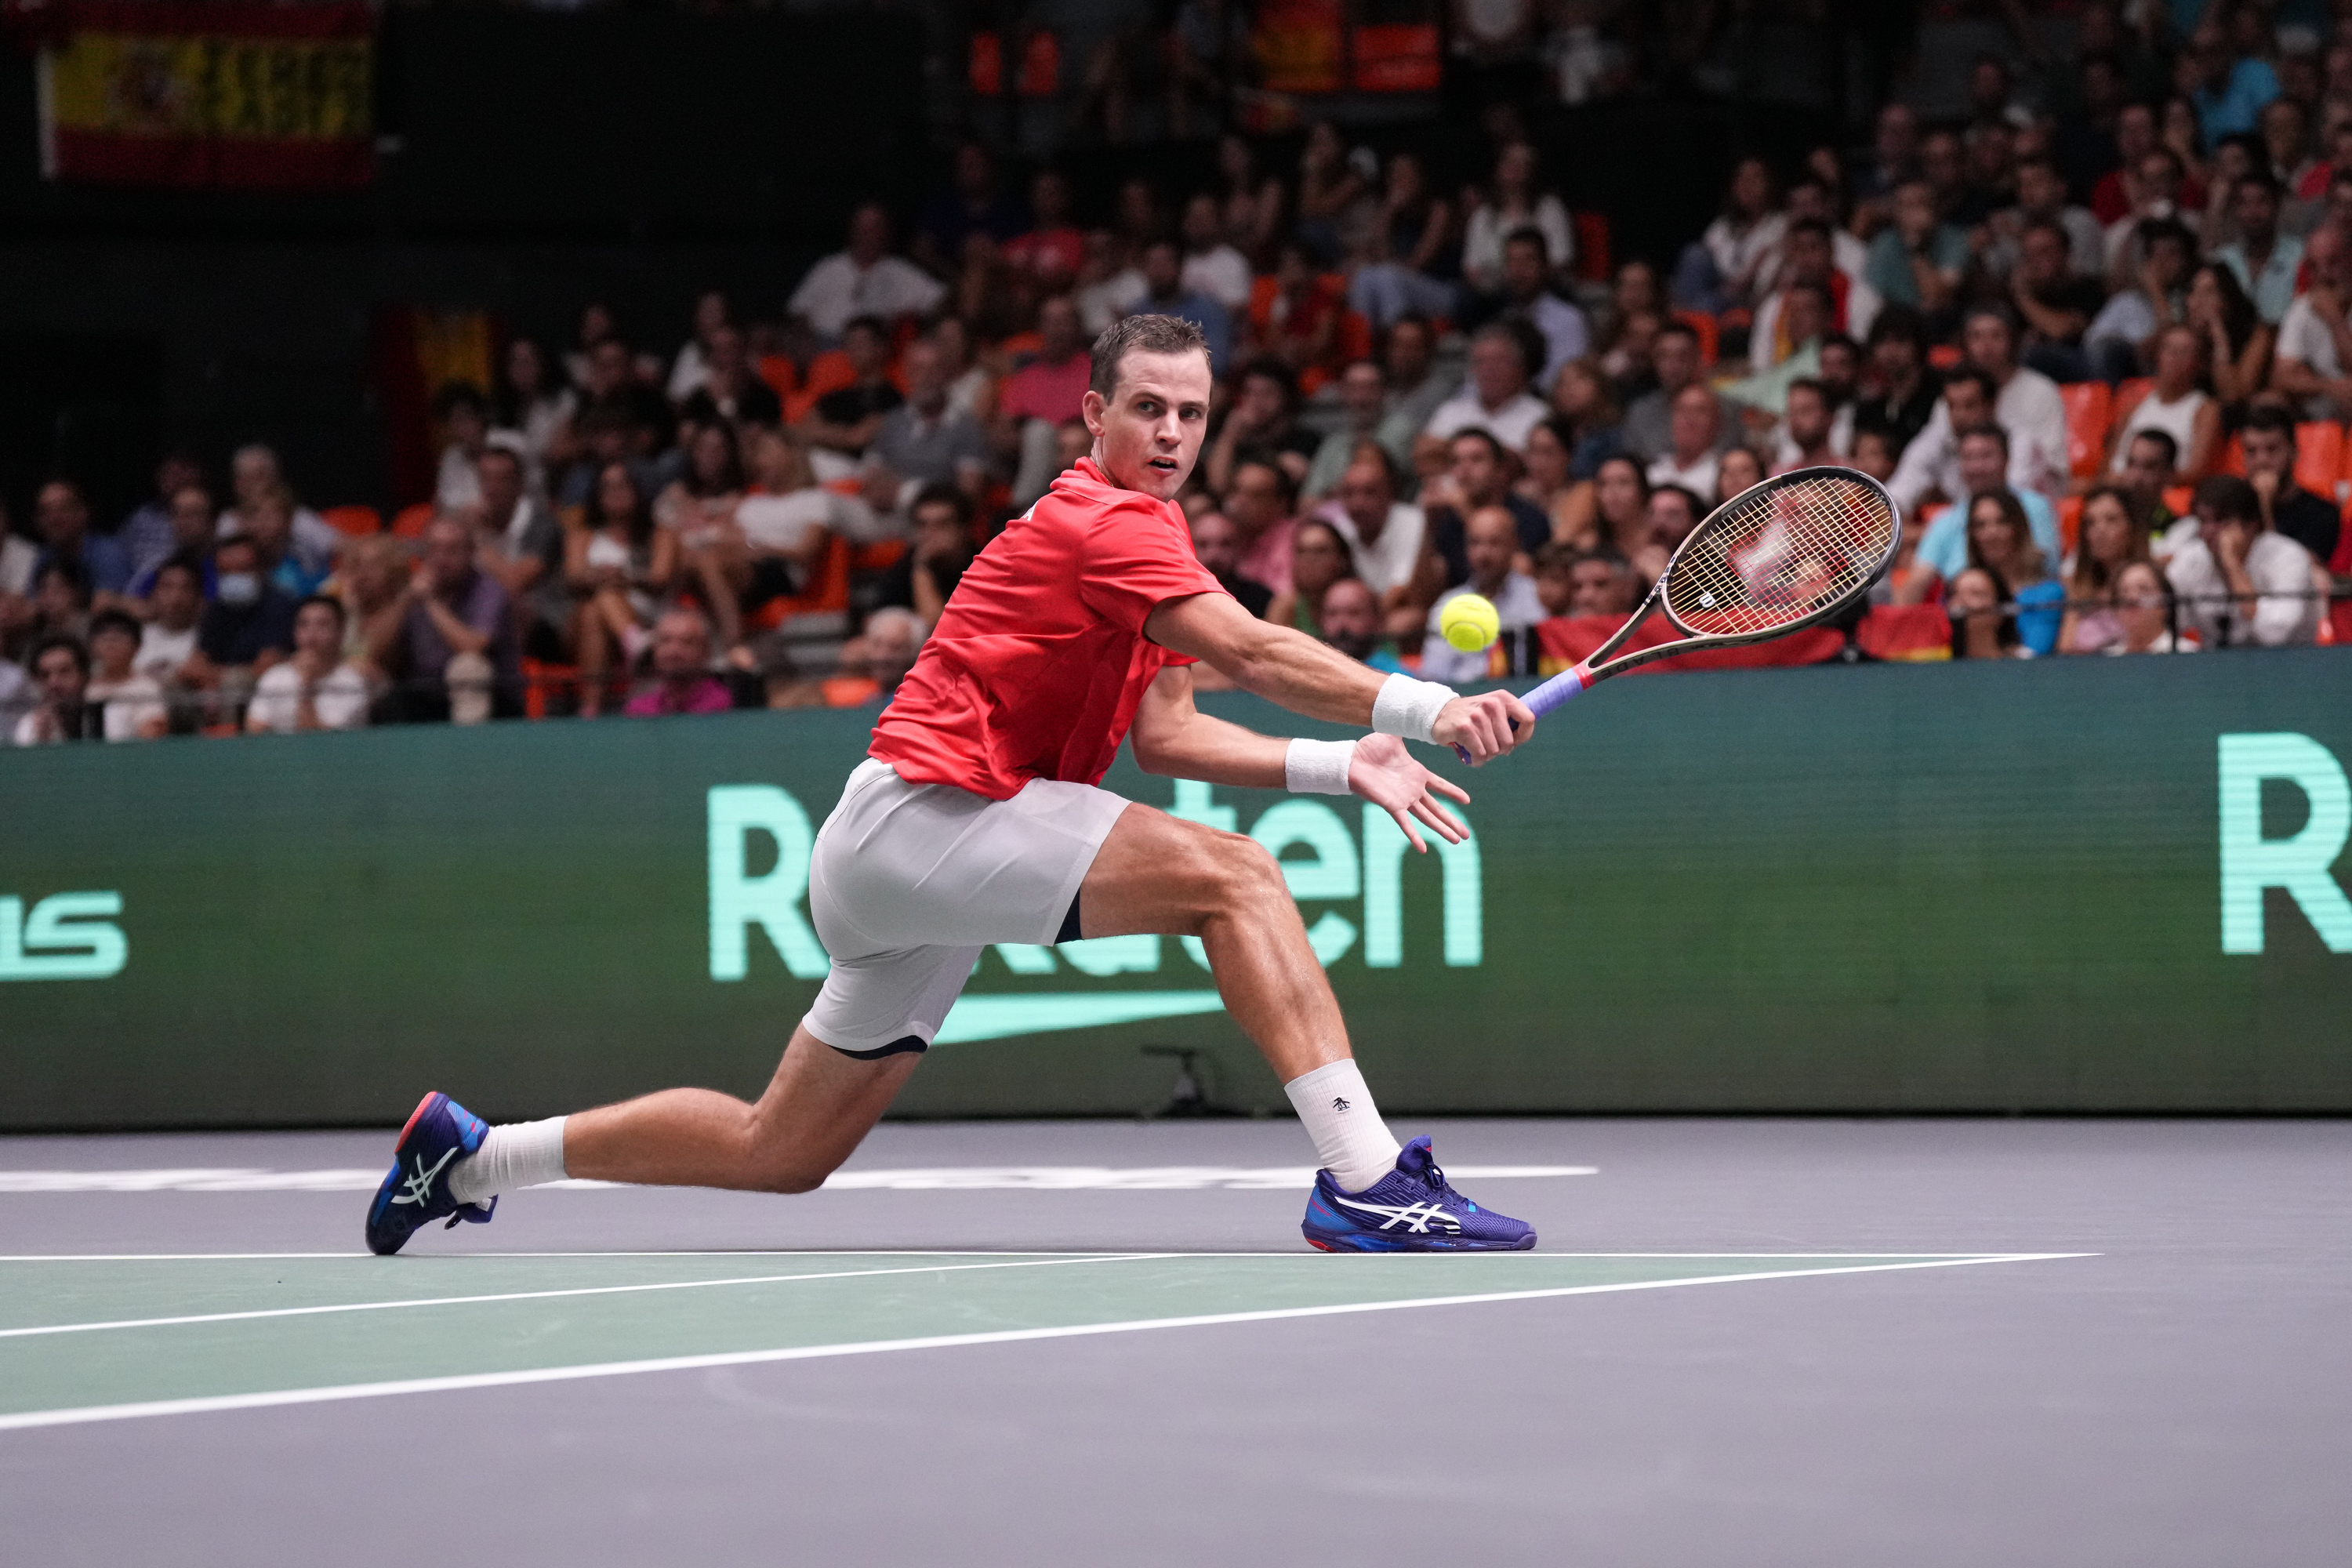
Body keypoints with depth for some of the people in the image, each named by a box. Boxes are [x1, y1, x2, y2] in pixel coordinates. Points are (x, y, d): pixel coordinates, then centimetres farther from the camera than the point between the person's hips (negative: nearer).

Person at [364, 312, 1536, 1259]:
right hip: (921, 812, -10)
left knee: (783, 1155, 16)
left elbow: (1166, 734, 14)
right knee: (1236, 877, -21)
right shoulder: (1106, 523, -12)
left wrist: (1340, 763, 3)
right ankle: (1363, 1180, -28)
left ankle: (475, 1152, 27)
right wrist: (1419, 707, -33)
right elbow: (1251, 653, -26)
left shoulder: (1135, 532, 20)